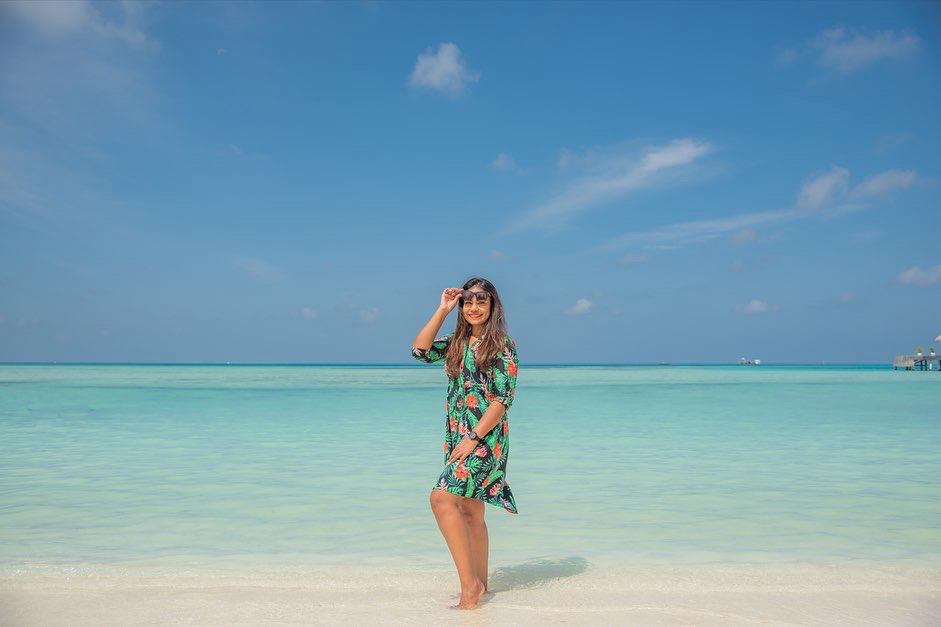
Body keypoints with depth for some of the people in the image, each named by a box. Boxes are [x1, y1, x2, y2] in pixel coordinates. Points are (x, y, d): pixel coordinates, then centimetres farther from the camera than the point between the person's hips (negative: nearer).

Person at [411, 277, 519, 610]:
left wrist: (474, 438, -17)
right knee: (470, 511, 10)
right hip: (457, 436, 7)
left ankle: (470, 584, -14)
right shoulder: (456, 343, 15)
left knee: (442, 498, -20)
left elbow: (504, 398, -11)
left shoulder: (502, 344, -5)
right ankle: (479, 585, 20)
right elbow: (420, 350, 2)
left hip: (486, 436, -7)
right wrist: (442, 310, 1)